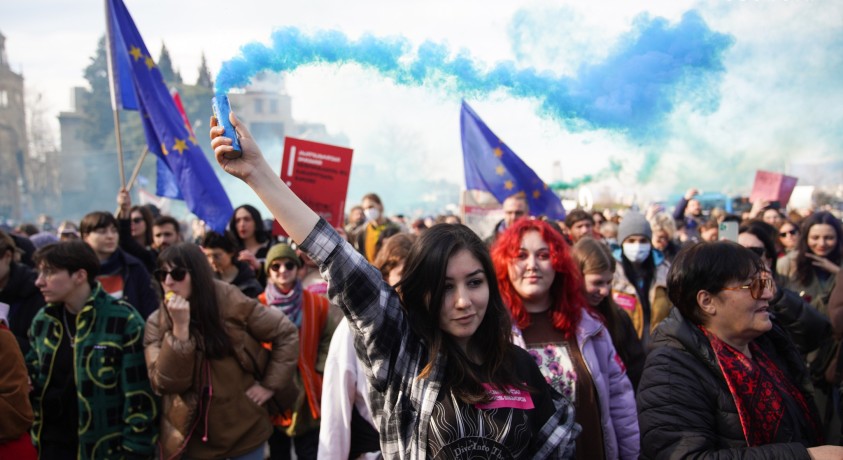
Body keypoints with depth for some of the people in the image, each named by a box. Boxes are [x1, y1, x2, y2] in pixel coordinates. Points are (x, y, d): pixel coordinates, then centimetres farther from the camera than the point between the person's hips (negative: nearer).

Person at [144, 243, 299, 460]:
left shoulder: (233, 305, -8)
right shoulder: (157, 323, -5)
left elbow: (286, 334, -2)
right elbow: (165, 383, -16)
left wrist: (270, 384, -7)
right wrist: (180, 327, -23)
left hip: (245, 431, 0)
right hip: (193, 439, 1)